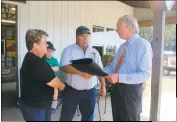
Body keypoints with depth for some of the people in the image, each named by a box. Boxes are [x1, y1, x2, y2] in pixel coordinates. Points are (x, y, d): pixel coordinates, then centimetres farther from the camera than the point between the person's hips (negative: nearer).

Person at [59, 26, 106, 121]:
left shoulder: (94, 52, 7)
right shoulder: (69, 50, -4)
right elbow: (64, 67, -17)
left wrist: (103, 86, 6)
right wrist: (80, 72, -27)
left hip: (90, 91, 3)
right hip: (72, 91, -3)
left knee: (88, 117, 16)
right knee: (66, 117, 10)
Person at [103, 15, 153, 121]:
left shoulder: (143, 45, -15)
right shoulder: (122, 46, 12)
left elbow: (145, 74, -22)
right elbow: (113, 66, 16)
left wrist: (119, 77, -27)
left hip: (130, 90, -8)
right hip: (116, 88, 8)